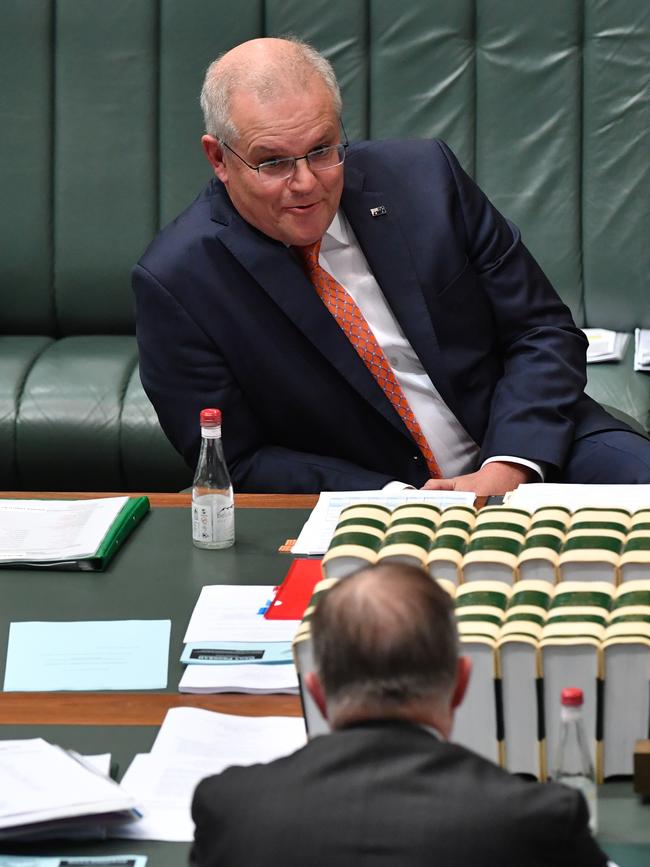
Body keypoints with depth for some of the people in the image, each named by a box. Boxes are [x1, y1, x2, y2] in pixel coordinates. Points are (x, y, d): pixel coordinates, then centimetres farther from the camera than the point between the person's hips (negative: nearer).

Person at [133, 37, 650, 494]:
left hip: (528, 453, 2)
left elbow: (543, 332, 2)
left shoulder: (423, 177, -2)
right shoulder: (176, 282, -9)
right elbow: (240, 462, -7)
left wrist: (507, 470, -15)